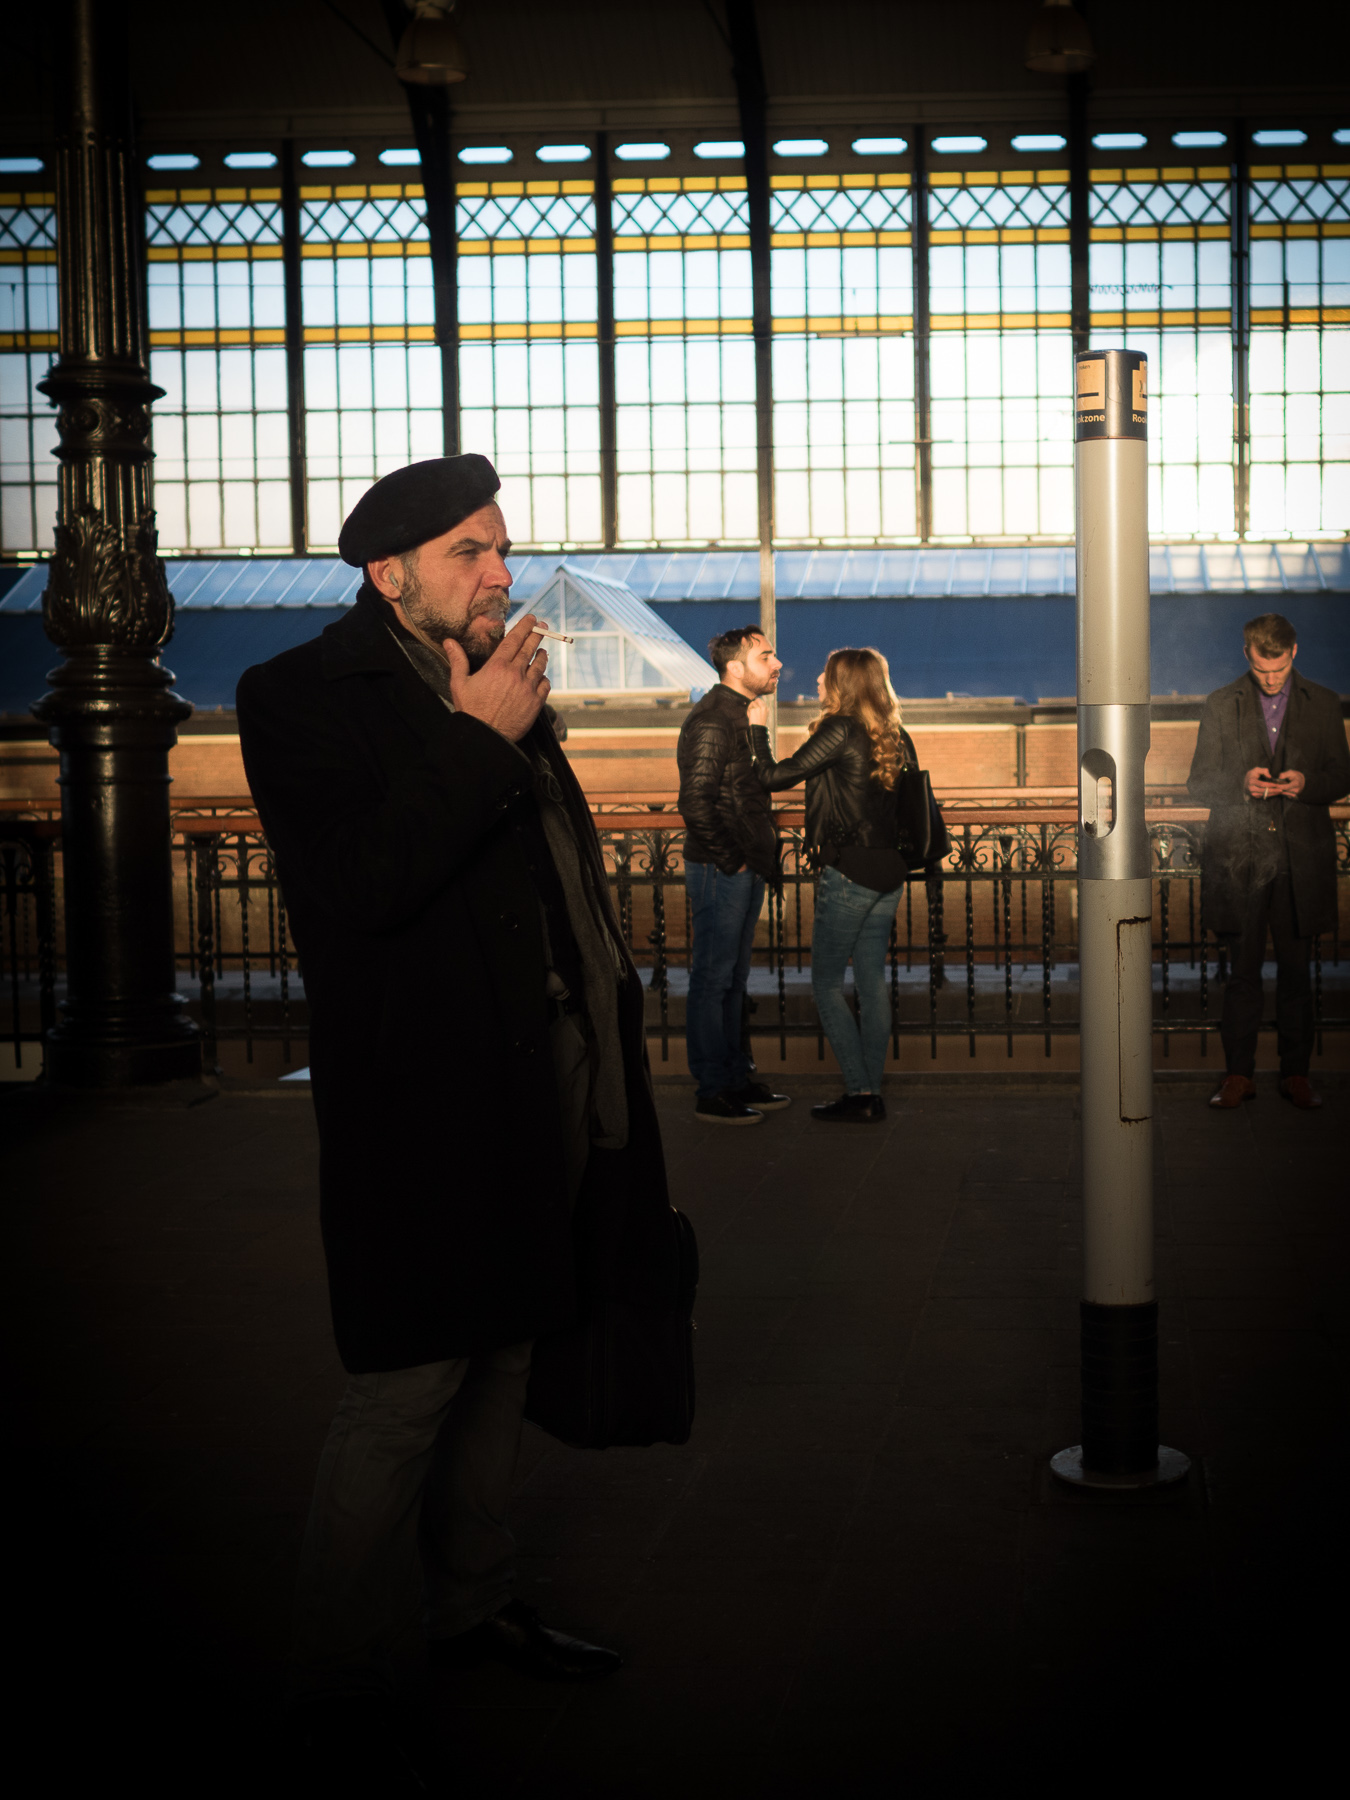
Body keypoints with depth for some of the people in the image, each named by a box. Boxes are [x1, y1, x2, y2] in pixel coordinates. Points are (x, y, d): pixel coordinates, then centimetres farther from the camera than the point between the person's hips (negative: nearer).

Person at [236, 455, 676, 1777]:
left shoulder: (502, 690, 17)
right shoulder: (301, 697, -7)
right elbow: (360, 882, -21)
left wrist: (604, 1008, 13)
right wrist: (478, 738, -18)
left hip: (534, 1093, 8)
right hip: (421, 1104, -8)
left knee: (501, 1363, 17)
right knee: (404, 1392, -4)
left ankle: (471, 1604, 33)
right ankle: (341, 1671, 11)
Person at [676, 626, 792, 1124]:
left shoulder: (740, 715, 14)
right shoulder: (712, 720, -17)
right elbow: (695, 801, -24)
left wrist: (761, 855, 14)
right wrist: (727, 859, -17)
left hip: (745, 871, 10)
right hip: (720, 873, -10)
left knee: (733, 979, 16)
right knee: (712, 980, -2)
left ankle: (736, 1078, 25)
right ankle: (713, 1093, 5)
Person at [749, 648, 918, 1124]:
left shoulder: (840, 730, -13)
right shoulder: (896, 736, 9)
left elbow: (774, 777, -12)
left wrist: (758, 730, 1)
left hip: (849, 872, -7)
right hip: (890, 872, 8)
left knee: (826, 982, 2)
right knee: (872, 981, 11)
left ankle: (860, 1094, -2)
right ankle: (870, 1092, 13)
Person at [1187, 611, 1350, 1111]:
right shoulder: (1221, 705, 7)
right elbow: (1198, 784, 6)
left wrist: (1306, 783, -12)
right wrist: (1242, 784, -14)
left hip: (1301, 861, 1)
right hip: (1238, 860, 0)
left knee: (1295, 973, 5)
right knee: (1242, 973, 2)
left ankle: (1295, 1074, 14)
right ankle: (1238, 1075, 9)